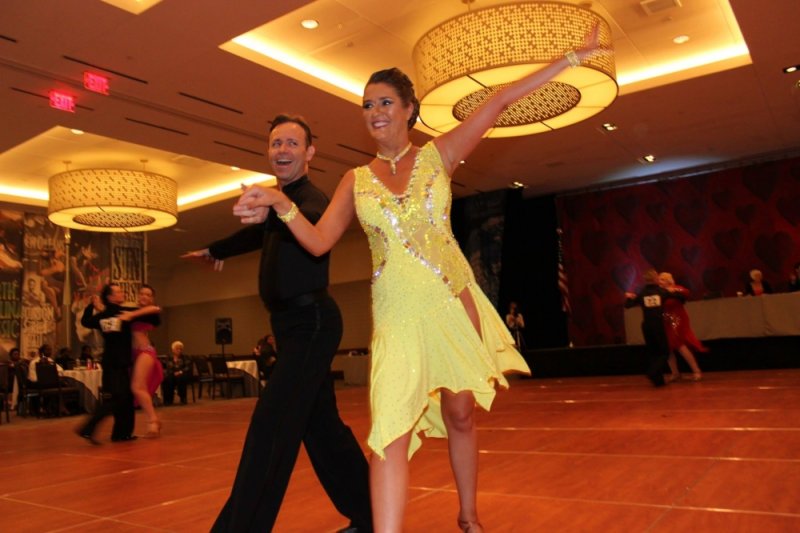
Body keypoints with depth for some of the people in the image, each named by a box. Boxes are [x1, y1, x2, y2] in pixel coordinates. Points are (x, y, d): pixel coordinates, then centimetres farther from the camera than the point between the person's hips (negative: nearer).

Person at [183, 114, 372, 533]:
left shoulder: (312, 199, -13)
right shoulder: (284, 201, 15)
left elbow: (314, 229, -37)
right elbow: (260, 234, 34)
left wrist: (273, 209, -58)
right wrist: (215, 250, 51)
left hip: (311, 323, -10)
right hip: (297, 325, 10)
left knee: (271, 425, -14)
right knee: (322, 426, 14)